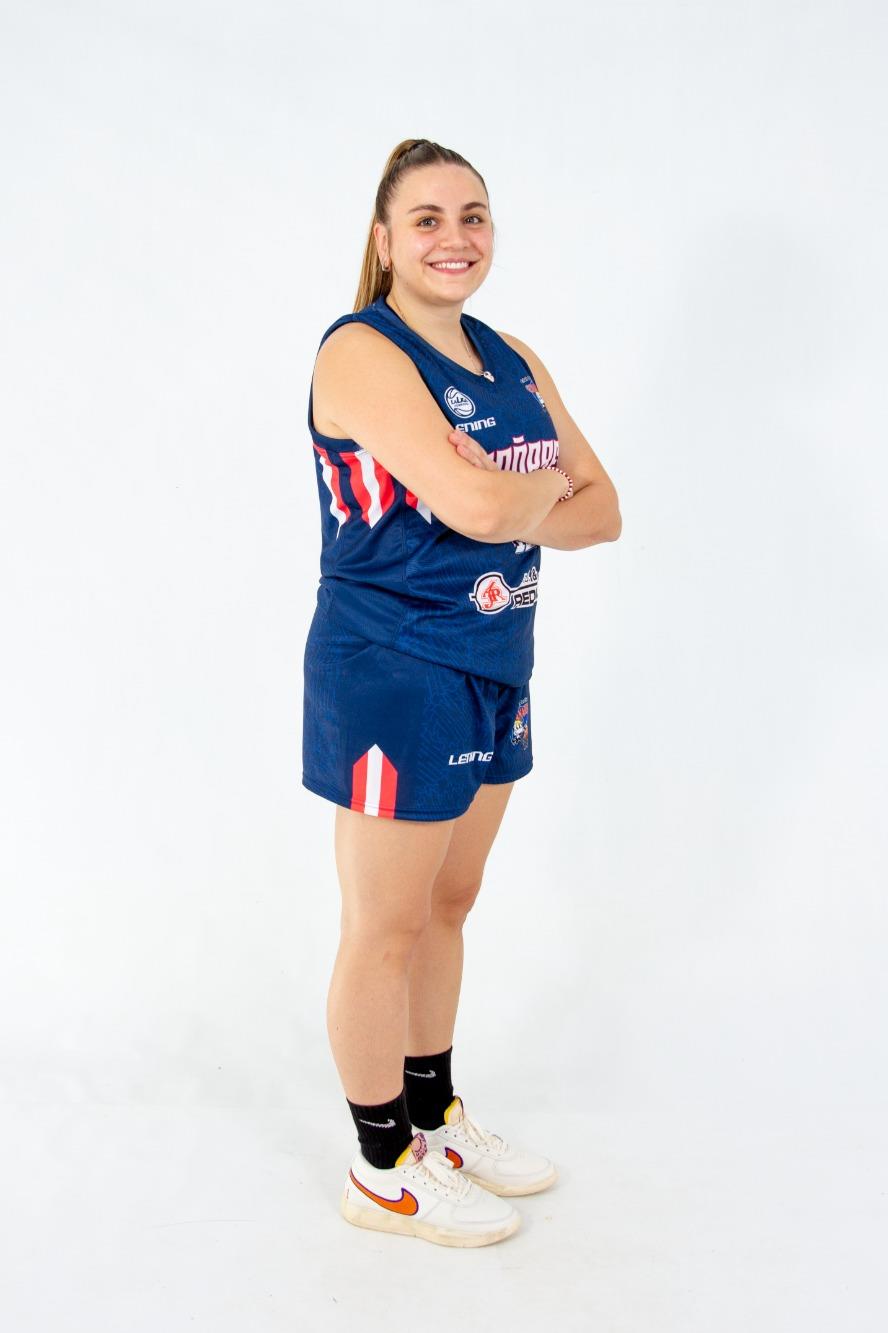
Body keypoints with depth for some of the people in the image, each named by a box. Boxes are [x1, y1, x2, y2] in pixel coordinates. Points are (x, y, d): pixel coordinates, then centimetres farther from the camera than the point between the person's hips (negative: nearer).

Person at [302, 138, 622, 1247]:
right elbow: (477, 501, -27)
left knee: (447, 907, 19)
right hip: (391, 675, -8)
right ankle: (383, 1170, 21)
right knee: (384, 930, 4)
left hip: (495, 669, 8)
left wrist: (510, 507, -14)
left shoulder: (513, 360, 11)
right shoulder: (362, 351, -14)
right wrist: (545, 486, -6)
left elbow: (600, 508, 5)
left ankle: (434, 1117, 36)